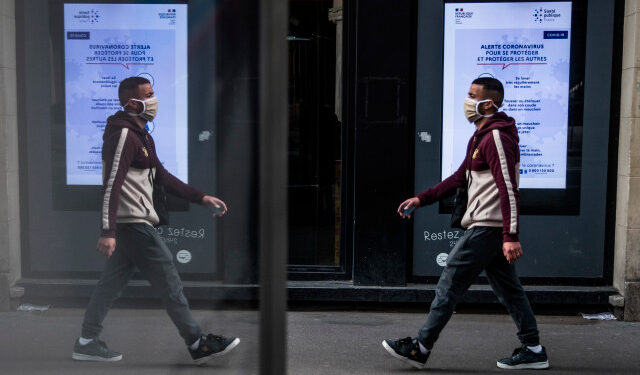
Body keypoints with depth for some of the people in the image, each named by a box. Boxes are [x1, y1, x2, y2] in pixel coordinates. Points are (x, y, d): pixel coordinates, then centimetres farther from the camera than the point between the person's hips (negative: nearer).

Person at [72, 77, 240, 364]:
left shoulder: (140, 135, 19)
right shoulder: (123, 134, -14)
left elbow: (162, 176, 22)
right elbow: (111, 184, -21)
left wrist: (201, 198, 18)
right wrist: (108, 231, -27)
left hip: (131, 224, 10)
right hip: (132, 222, -10)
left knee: (112, 281, 14)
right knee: (169, 281, -6)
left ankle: (87, 342, 22)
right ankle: (198, 344, 1)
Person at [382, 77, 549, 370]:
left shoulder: (496, 137, -15)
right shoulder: (481, 137, 18)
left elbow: (508, 189, -22)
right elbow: (460, 178, 23)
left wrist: (511, 236, -27)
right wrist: (421, 199, 18)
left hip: (487, 228, -10)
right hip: (490, 228, 10)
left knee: (450, 284, -5)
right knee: (508, 289, 13)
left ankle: (420, 348, 3)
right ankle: (533, 350, 19)